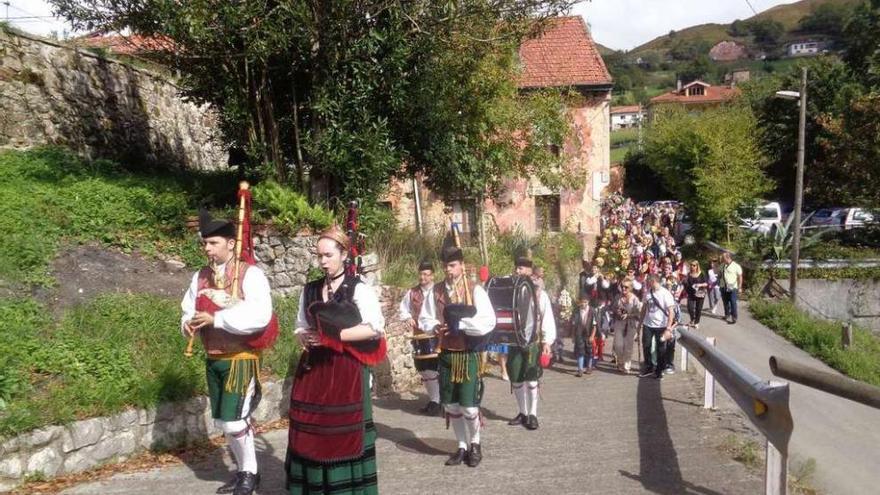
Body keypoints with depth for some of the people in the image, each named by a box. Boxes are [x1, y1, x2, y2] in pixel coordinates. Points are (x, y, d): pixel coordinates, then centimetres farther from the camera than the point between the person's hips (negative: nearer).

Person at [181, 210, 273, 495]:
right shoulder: (200, 277, 7)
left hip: (242, 359, -7)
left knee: (233, 421, -9)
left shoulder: (250, 274, -14)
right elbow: (188, 310, 14)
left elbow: (260, 315, -26)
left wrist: (216, 319, -28)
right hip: (213, 360, 7)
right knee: (222, 422, 13)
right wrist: (188, 323, -10)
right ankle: (243, 472, 30)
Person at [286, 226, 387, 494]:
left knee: (343, 432, -2)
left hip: (346, 370, -5)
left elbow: (375, 328, -13)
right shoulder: (310, 290, 11)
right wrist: (305, 338, -2)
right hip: (313, 368, 5)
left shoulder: (359, 289, -6)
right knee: (311, 431, 6)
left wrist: (333, 336, -16)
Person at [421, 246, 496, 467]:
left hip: (469, 356, -4)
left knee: (469, 407, -2)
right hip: (446, 355, 4)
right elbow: (426, 319, 11)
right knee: (451, 406, 10)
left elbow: (488, 323, -16)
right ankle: (462, 447, 27)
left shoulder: (475, 291, -8)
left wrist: (460, 323, -19)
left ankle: (475, 445, 24)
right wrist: (436, 326, -10)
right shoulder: (437, 291, 3)